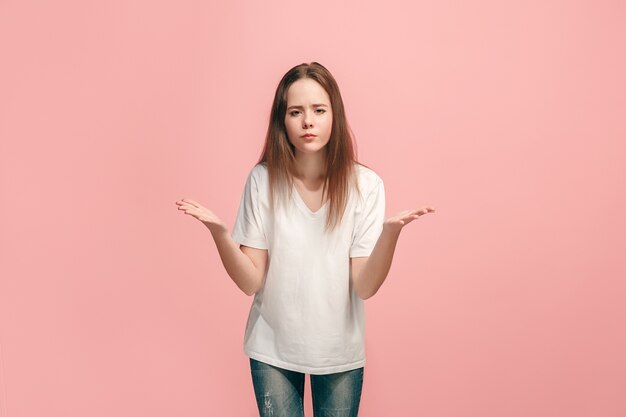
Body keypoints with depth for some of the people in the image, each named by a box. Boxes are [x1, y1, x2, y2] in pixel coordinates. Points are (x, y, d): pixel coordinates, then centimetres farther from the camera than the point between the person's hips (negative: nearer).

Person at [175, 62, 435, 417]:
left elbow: (365, 287, -15)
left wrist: (391, 231, -31)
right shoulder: (263, 180, -11)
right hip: (273, 349, 0)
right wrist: (219, 232, -27)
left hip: (340, 351, 0)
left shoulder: (365, 185, -13)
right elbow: (250, 281, -11)